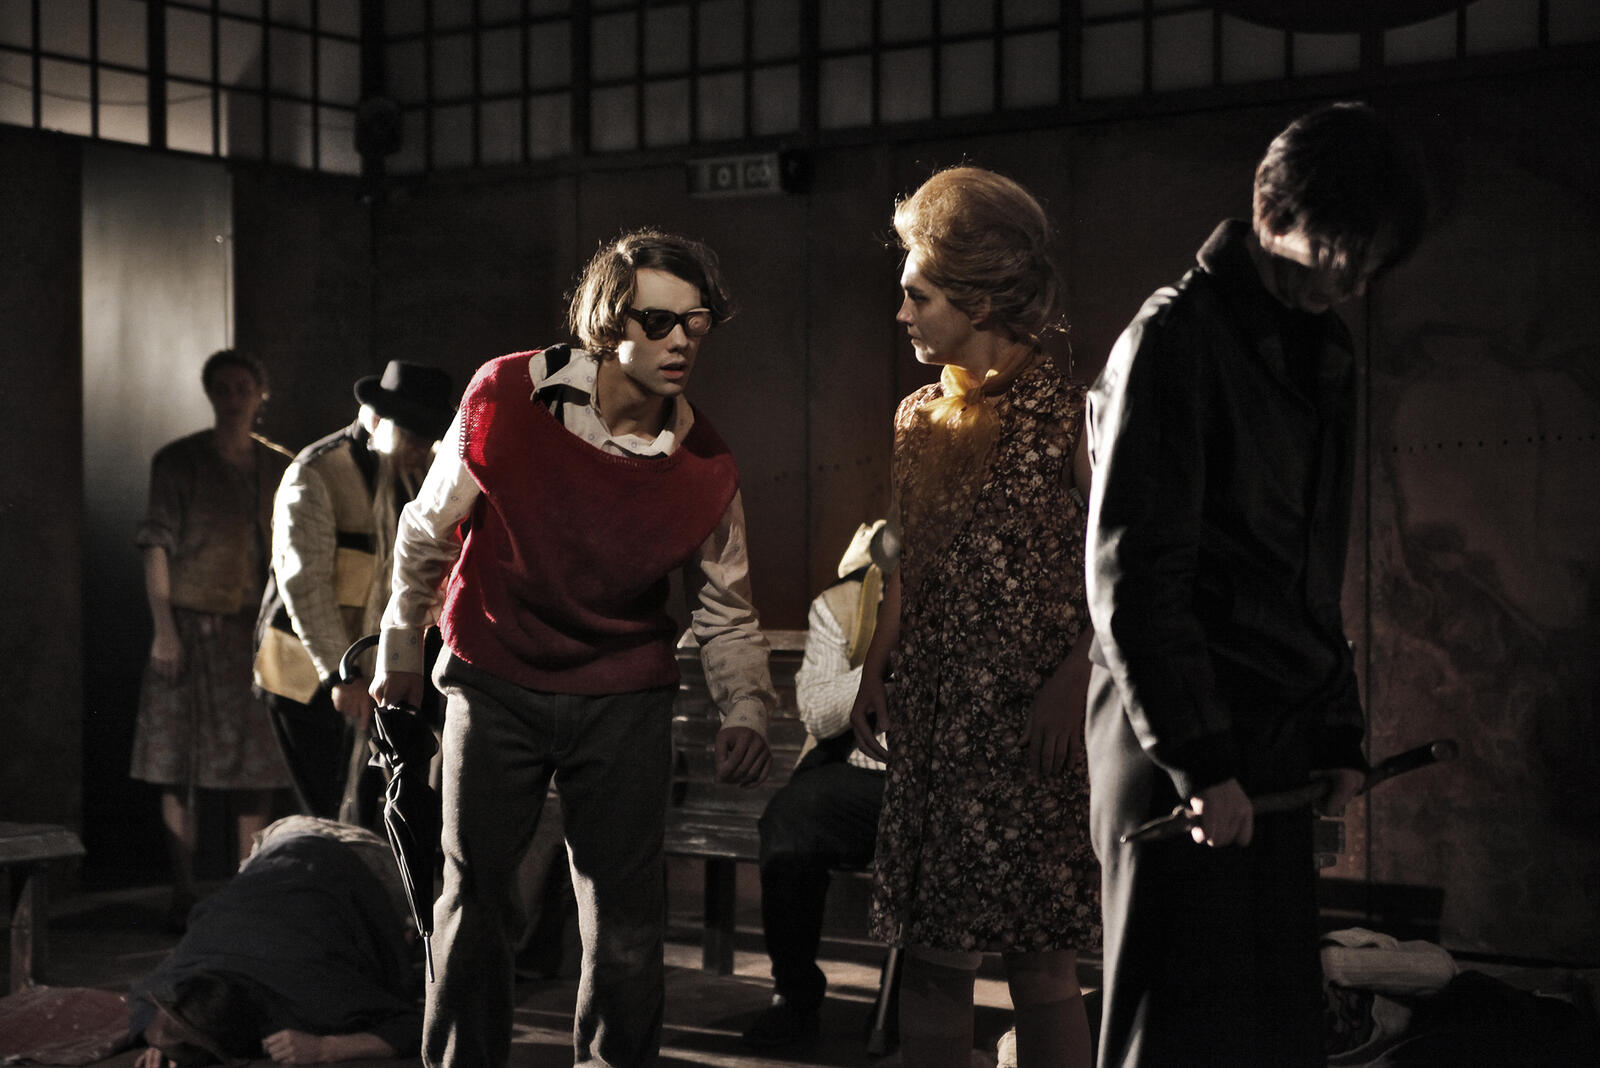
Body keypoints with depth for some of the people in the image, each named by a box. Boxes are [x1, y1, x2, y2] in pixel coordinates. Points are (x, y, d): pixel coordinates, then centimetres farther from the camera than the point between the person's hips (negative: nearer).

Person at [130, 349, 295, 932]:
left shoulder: (278, 467, 10)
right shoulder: (177, 461, 1)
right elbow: (156, 546, -3)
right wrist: (163, 627, -11)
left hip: (255, 626, 3)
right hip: (192, 623, -3)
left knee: (254, 757, 3)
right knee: (180, 761, -1)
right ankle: (183, 893, 5)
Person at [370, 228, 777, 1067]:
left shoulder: (705, 469, -9)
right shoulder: (505, 398, -14)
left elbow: (725, 614, 2)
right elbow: (428, 532, 1)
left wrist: (746, 711, -15)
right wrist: (400, 649, 11)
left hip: (625, 699, 1)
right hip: (495, 684, -1)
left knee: (625, 914, 4)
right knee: (474, 897, 6)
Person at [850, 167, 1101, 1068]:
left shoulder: (1067, 414, -7)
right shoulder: (919, 418, 13)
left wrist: (1073, 680, -20)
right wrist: (876, 667, 9)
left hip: (1029, 724, -6)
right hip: (931, 717, 6)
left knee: (1040, 961, -1)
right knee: (930, 957, 9)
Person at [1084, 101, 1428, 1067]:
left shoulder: (1323, 355, 15)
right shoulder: (1176, 337, -10)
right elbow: (1132, 581, -16)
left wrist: (1339, 735, 14)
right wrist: (1200, 762, -19)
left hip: (1277, 743, 8)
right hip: (1181, 744, -8)